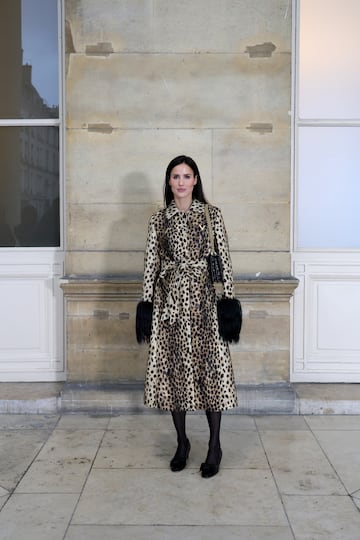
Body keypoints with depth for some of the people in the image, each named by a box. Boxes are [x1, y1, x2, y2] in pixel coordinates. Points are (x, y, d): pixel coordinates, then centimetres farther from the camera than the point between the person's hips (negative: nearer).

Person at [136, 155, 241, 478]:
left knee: (210, 365, -3)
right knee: (172, 366, 5)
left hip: (203, 296, -2)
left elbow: (224, 258, 2)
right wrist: (147, 302, 3)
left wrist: (229, 299, -4)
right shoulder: (159, 219, 9)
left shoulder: (212, 214, 4)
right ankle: (182, 442, 20)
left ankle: (215, 447, 9)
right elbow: (151, 262, 9)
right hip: (169, 297, 2)